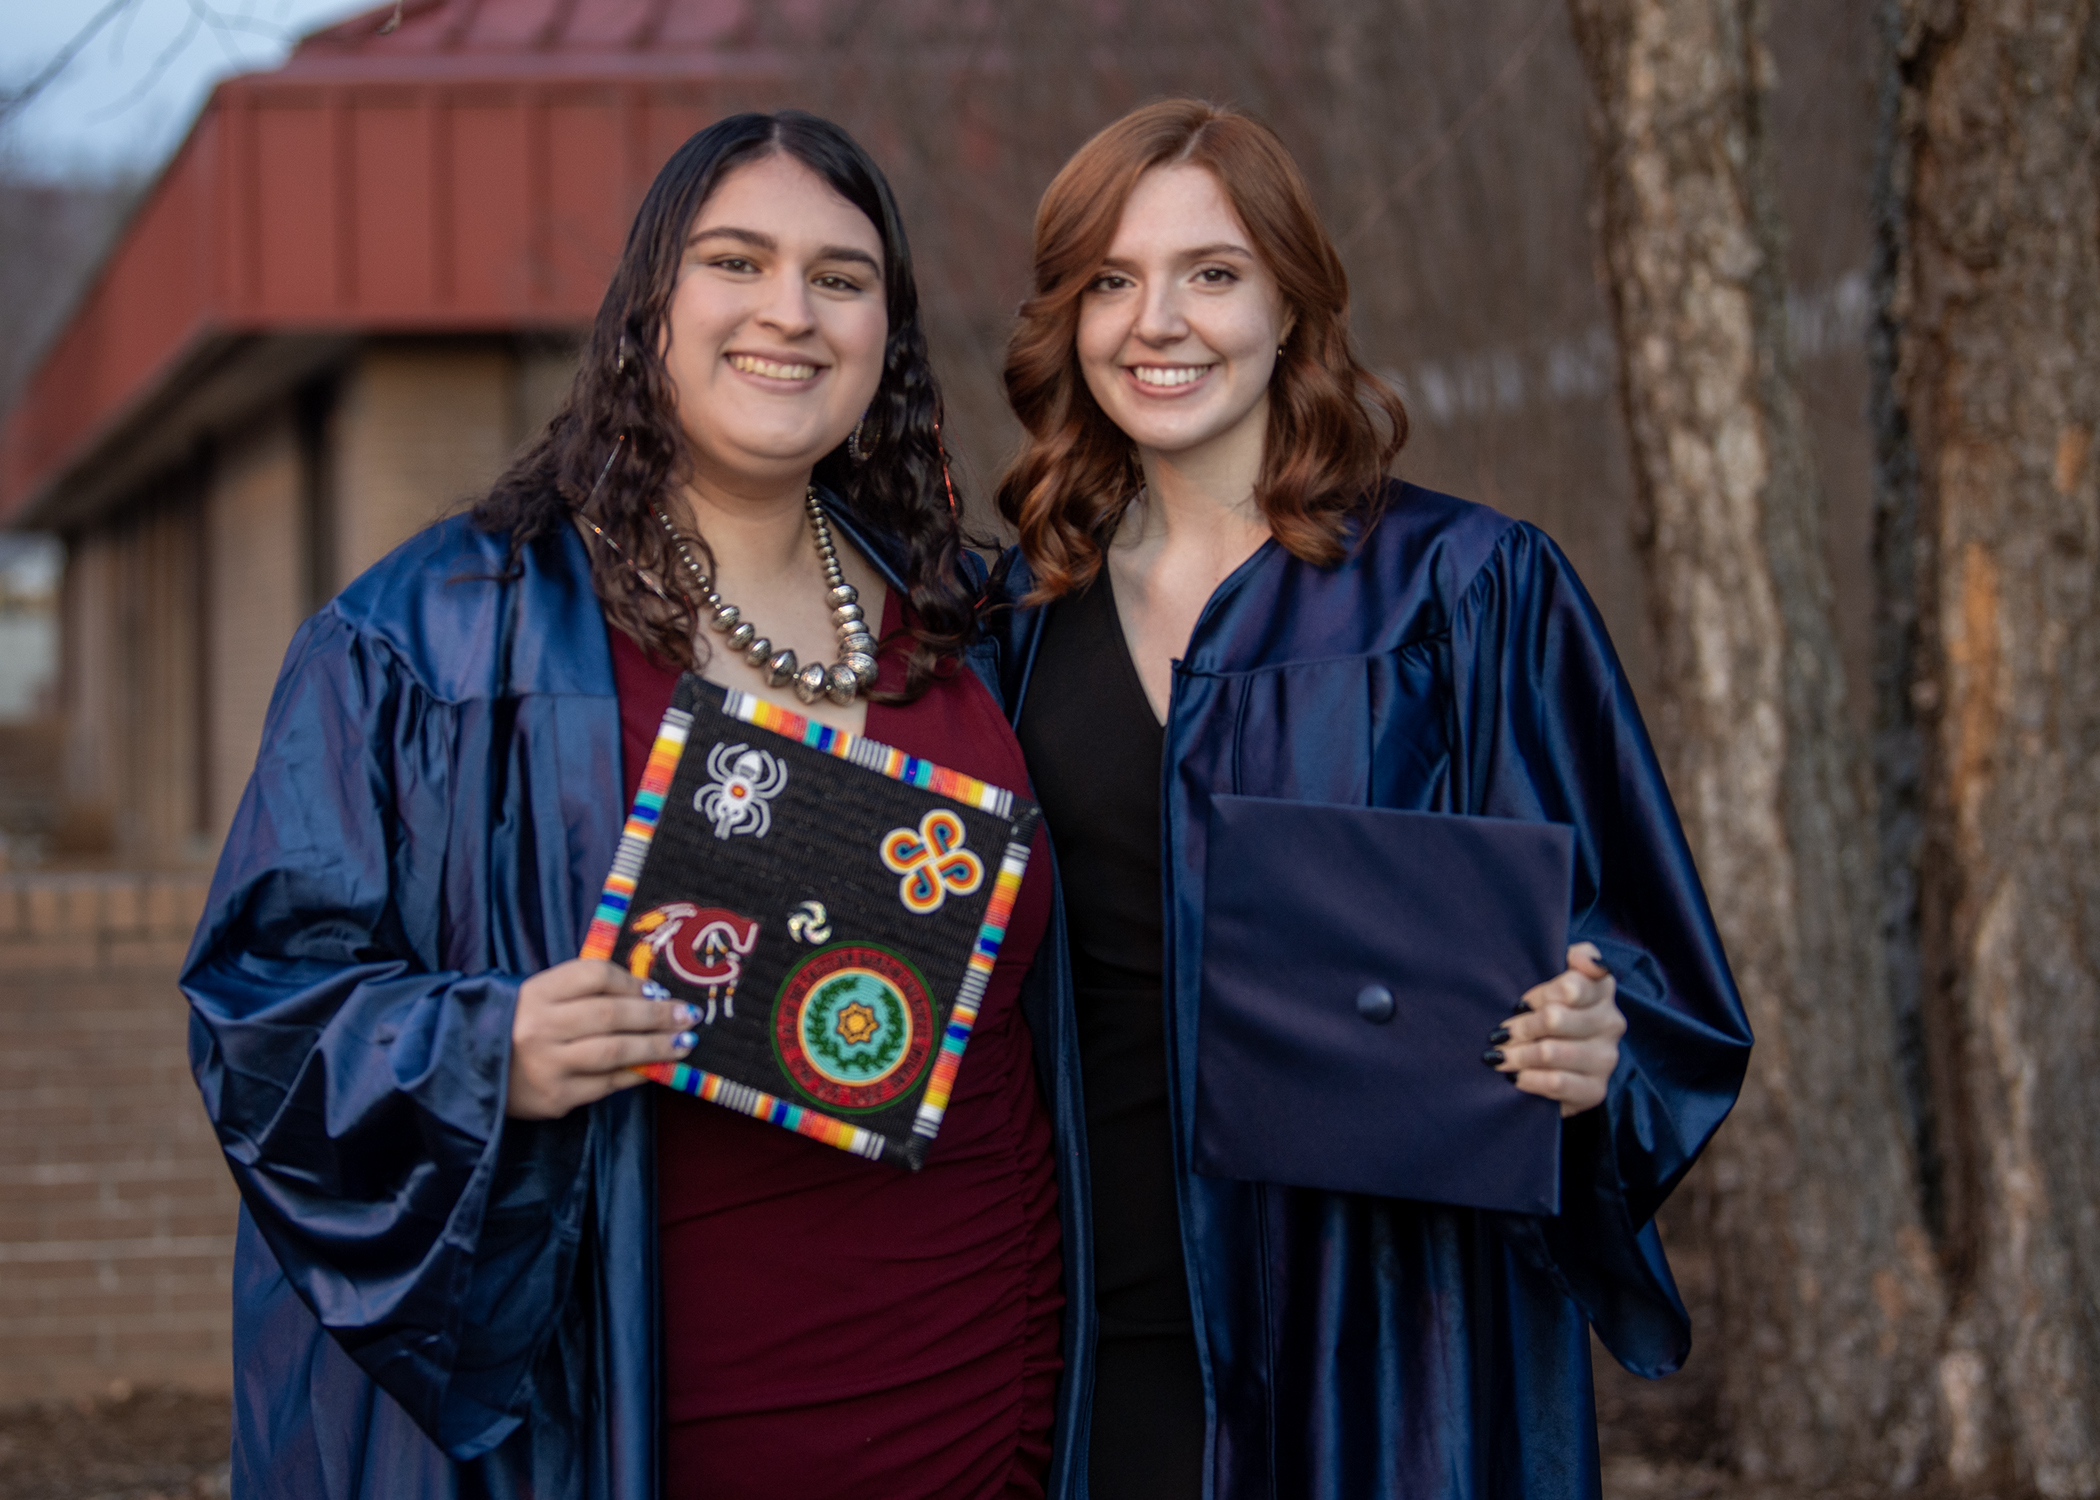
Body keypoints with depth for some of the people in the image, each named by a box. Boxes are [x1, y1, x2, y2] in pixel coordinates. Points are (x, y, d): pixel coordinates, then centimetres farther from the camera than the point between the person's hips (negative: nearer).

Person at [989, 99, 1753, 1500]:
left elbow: (1630, 961, -4)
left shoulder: (1468, 588, -5)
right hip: (1104, 1321, 3)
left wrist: (1587, 1053, -24)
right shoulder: (1023, 613, 6)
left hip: (1384, 1318, -3)